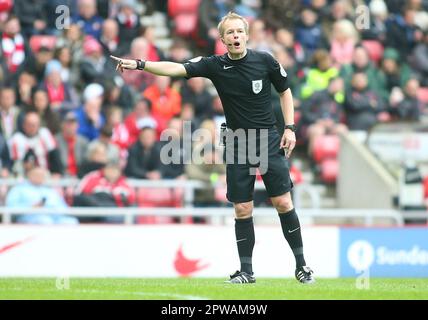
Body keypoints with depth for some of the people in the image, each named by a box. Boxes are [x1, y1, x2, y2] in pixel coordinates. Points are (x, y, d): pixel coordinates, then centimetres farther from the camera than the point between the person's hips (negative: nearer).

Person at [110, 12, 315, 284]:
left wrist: (290, 128, -1)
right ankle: (246, 272, 10)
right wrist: (139, 64, -29)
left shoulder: (265, 61, -5)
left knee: (283, 202, -5)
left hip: (269, 140, -1)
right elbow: (175, 68, -15)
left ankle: (301, 265, 6)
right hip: (237, 146, 1)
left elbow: (285, 91, 9)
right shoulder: (215, 65, -5)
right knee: (242, 209, 1)